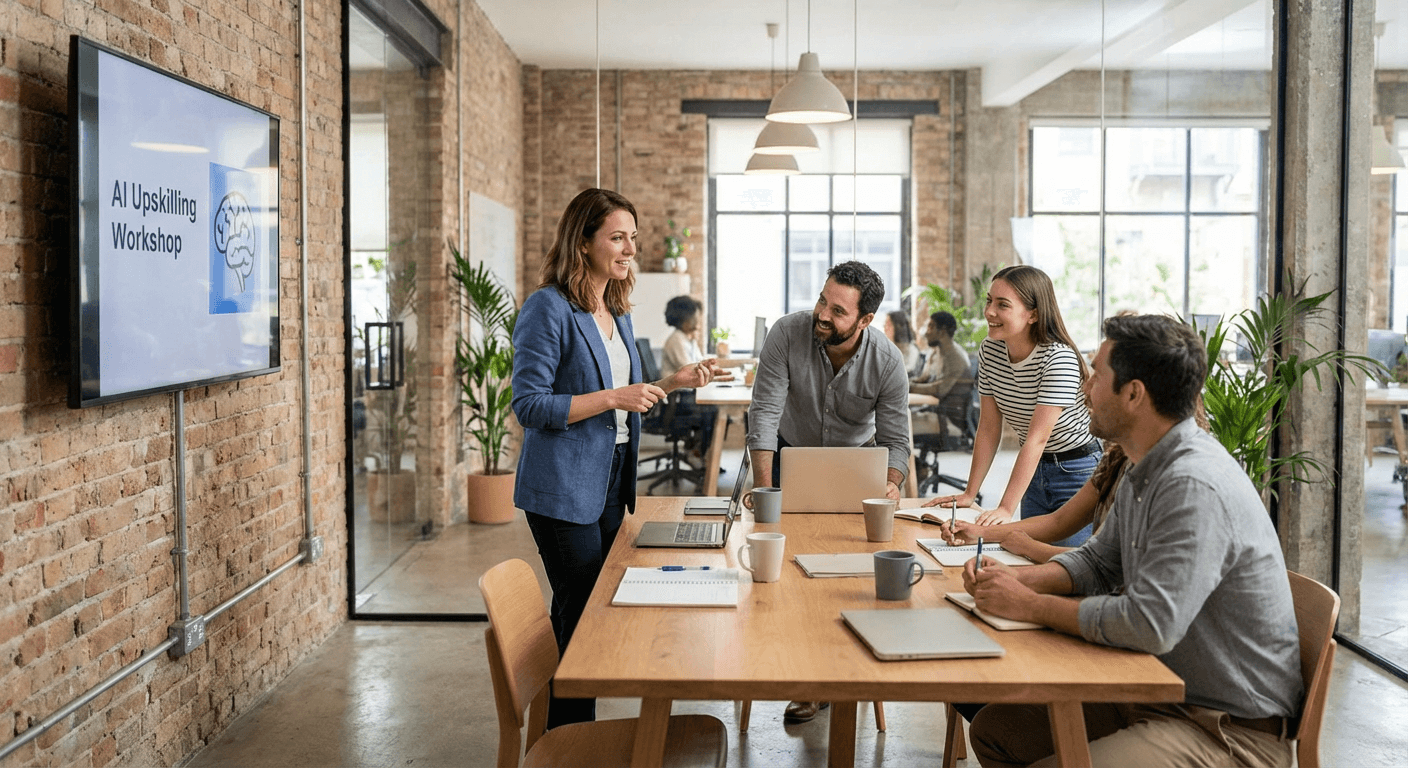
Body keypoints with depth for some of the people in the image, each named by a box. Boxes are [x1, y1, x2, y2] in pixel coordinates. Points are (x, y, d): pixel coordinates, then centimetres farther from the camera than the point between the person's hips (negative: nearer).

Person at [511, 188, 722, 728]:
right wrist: (613, 398, -22)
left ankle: (578, 735, 29)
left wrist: (672, 383, 7)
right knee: (580, 616, -1)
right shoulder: (549, 308, -14)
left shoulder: (616, 312, 12)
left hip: (610, 482, 8)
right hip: (563, 489, -8)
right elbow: (529, 405, -19)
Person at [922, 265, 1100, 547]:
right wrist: (969, 494, -2)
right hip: (1035, 471, 6)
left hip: (1077, 471, -6)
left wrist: (1005, 509, -32)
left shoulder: (1059, 358, -25)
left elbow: (1036, 439, -28)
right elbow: (988, 428, 0)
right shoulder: (989, 350, -5)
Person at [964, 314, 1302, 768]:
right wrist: (1017, 579, 0)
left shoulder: (1195, 487, -26)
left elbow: (1149, 625, -32)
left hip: (1230, 729, -9)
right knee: (994, 728, 7)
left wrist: (1029, 606, -19)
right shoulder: (1146, 472, 7)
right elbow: (1099, 562, 18)